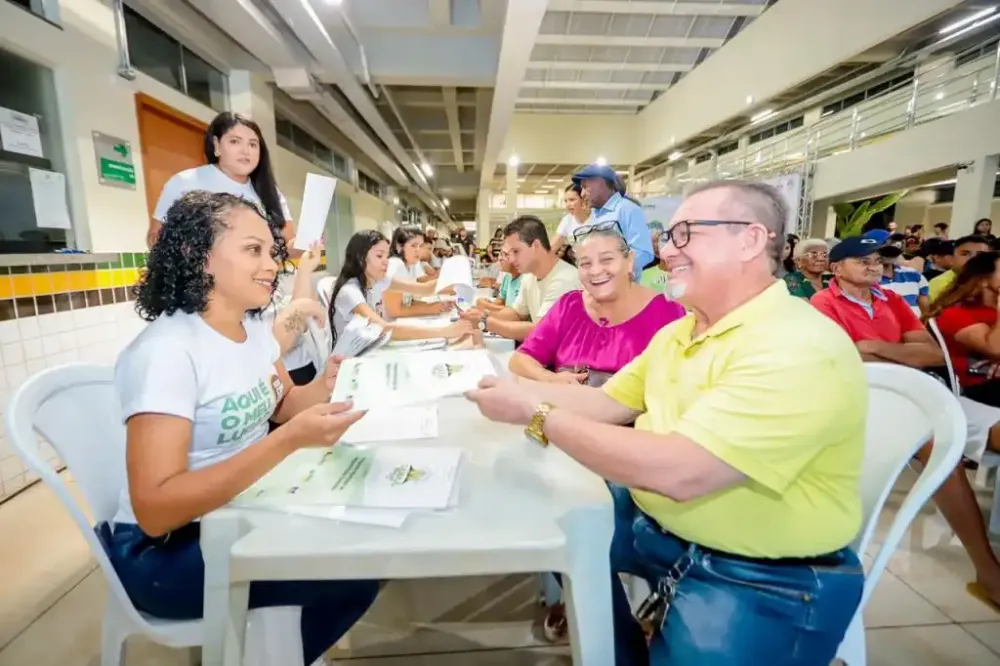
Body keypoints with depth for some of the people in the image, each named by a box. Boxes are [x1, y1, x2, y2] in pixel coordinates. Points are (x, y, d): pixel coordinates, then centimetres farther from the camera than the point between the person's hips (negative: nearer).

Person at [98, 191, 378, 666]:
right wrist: (290, 440, -38)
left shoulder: (254, 327, 0)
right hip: (167, 549, -8)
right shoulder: (166, 351, -25)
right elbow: (154, 509, -30)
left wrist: (325, 386, -14)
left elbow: (282, 407, 8)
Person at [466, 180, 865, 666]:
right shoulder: (679, 331, 4)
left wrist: (537, 414, -26)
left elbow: (677, 472, -34)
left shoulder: (799, 349, -25)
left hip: (766, 581, -7)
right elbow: (607, 402, 7)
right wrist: (518, 390, -8)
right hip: (655, 524, 7)